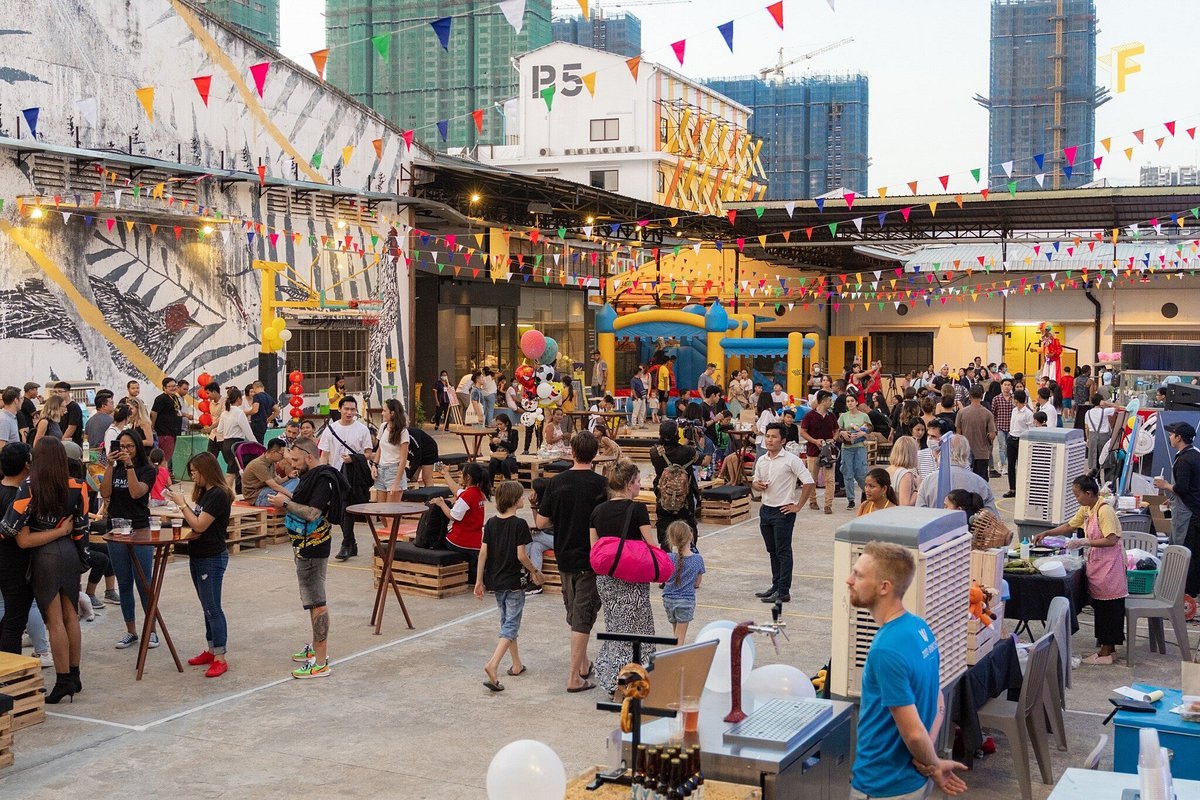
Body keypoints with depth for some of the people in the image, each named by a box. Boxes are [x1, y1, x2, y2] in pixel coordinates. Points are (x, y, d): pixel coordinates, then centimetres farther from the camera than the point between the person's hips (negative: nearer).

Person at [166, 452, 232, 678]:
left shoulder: (218, 495, -18)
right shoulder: (204, 492, 12)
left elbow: (200, 525, -21)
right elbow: (196, 522, 13)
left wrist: (182, 504, -13)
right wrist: (183, 507, 0)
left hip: (212, 558, -10)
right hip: (198, 556, 10)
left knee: (212, 608, -7)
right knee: (207, 607, 16)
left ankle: (220, 659, -3)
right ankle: (211, 650, 25)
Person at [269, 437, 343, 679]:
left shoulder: (322, 480, -19)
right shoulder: (312, 476, 13)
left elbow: (312, 513, -26)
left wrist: (285, 503, -17)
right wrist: (286, 501, 4)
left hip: (312, 550, -11)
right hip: (306, 547, 11)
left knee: (316, 603, -9)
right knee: (315, 600, 21)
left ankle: (320, 663, -8)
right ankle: (317, 647, 35)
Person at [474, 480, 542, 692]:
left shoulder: (491, 523, 2)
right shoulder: (519, 524, -14)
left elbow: (483, 552, 1)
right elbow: (521, 555, -17)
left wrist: (479, 581, 6)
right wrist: (534, 571, 0)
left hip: (494, 581, 6)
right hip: (512, 582, -6)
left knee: (506, 621, 20)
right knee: (511, 625, -3)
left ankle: (516, 665, 29)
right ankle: (492, 665, -21)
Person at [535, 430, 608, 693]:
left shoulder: (556, 482, -4)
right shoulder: (600, 484, -14)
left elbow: (541, 522, -2)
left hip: (564, 557, 4)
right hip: (590, 560, -4)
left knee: (574, 614, 19)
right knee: (583, 617, 0)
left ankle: (582, 665, 32)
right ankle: (574, 677, -2)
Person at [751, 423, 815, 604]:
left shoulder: (791, 460, -11)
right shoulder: (761, 461, 8)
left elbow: (809, 483, -13)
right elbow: (755, 482, 20)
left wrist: (798, 506, -12)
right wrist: (757, 485, -5)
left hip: (783, 511, -7)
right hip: (766, 509, 7)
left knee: (783, 552, -3)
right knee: (772, 551, 14)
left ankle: (783, 592, 0)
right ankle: (776, 586, 24)